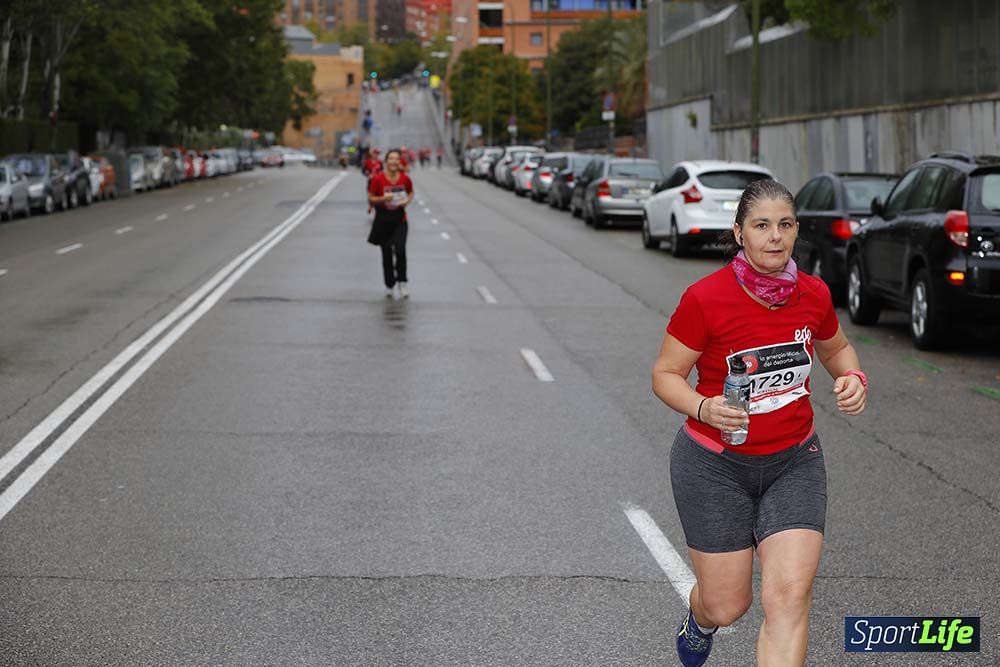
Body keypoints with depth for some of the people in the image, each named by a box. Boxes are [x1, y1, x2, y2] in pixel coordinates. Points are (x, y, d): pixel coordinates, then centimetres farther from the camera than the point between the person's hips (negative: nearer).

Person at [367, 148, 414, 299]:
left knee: (400, 250, -16)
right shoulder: (377, 179, -11)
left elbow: (411, 192, 13)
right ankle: (389, 285, 24)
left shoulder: (405, 179, -6)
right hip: (383, 221, 0)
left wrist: (407, 200, -8)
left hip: (399, 220, 0)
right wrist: (383, 199, -22)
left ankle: (401, 283, 1)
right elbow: (370, 199, -5)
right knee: (386, 254, 7)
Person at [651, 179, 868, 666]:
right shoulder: (705, 298, -16)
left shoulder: (814, 294, -3)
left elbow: (835, 348, 17)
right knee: (727, 606, 6)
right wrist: (704, 408, -27)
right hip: (715, 465, -3)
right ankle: (700, 619, 46)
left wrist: (853, 379, -4)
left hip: (794, 462, 3)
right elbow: (666, 374, -8)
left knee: (789, 595, -13)